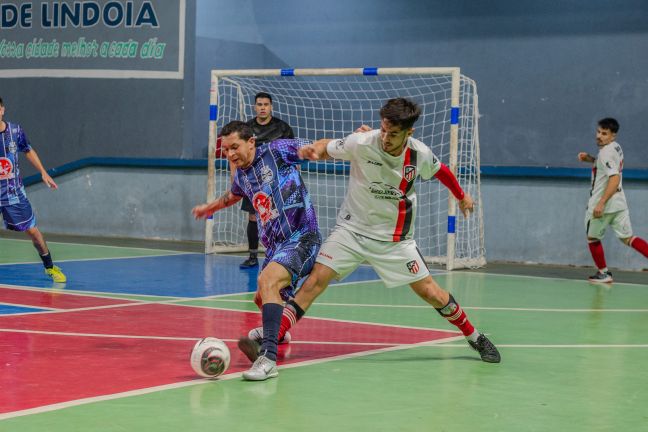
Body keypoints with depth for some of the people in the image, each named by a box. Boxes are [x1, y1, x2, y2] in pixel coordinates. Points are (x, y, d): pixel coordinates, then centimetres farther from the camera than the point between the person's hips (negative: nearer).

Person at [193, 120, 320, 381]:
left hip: (301, 236, -8)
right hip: (275, 244, 9)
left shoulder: (276, 151, -7)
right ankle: (276, 333, 56)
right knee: (263, 297, 23)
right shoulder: (241, 175, 13)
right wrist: (209, 208, 54)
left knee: (268, 282, -30)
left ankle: (268, 357, -38)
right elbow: (234, 195, 37)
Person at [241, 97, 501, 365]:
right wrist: (314, 150, -29)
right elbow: (327, 147, -4)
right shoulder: (361, 144, -20)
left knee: (431, 293, 0)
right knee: (315, 281, -18)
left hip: (395, 238, 1)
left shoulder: (420, 154, -12)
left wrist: (462, 196, 27)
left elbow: (440, 170, 10)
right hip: (352, 229, -1)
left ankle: (474, 337, 24)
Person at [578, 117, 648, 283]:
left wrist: (601, 203, -31)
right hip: (619, 203, 8)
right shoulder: (615, 147, 9)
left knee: (592, 238, 13)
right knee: (628, 238, 8)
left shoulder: (606, 152, -19)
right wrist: (589, 159, 13)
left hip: (603, 205, -8)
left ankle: (603, 273, 20)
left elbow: (615, 179, -28)